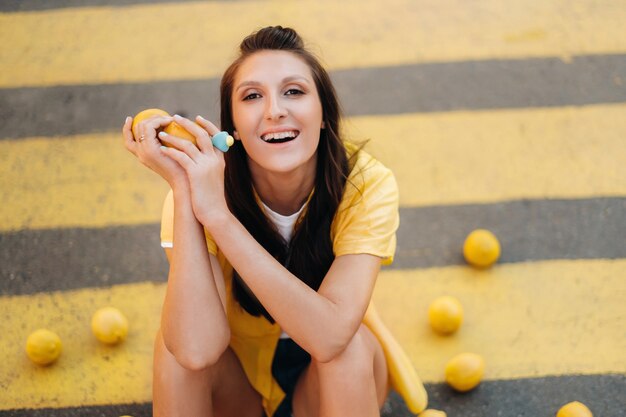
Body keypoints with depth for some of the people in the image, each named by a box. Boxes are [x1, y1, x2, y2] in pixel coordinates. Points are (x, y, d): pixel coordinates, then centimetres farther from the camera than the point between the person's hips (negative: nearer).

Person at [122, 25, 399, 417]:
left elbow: (329, 336, -38)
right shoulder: (208, 182, -24)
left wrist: (217, 213, -41)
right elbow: (198, 349, -37)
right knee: (175, 343, -29)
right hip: (237, 380, 0)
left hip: (329, 380, 0)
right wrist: (183, 191, -40)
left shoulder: (366, 183, -25)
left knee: (351, 342, -31)